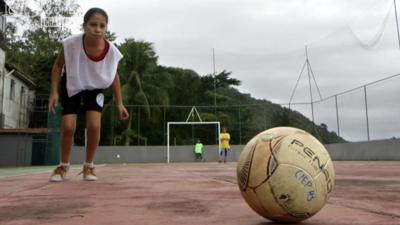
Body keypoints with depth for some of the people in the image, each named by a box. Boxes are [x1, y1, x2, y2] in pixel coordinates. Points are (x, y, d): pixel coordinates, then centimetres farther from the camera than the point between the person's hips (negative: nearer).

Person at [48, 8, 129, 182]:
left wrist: (119, 103, -8)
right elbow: (58, 65, -12)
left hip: (95, 87, 1)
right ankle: (63, 166, 17)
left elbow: (114, 76, -10)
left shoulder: (112, 52, -30)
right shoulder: (71, 44, -33)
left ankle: (89, 166, 9)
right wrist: (54, 91, -18)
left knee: (94, 126, -13)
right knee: (68, 127, -7)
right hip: (71, 84, 0)